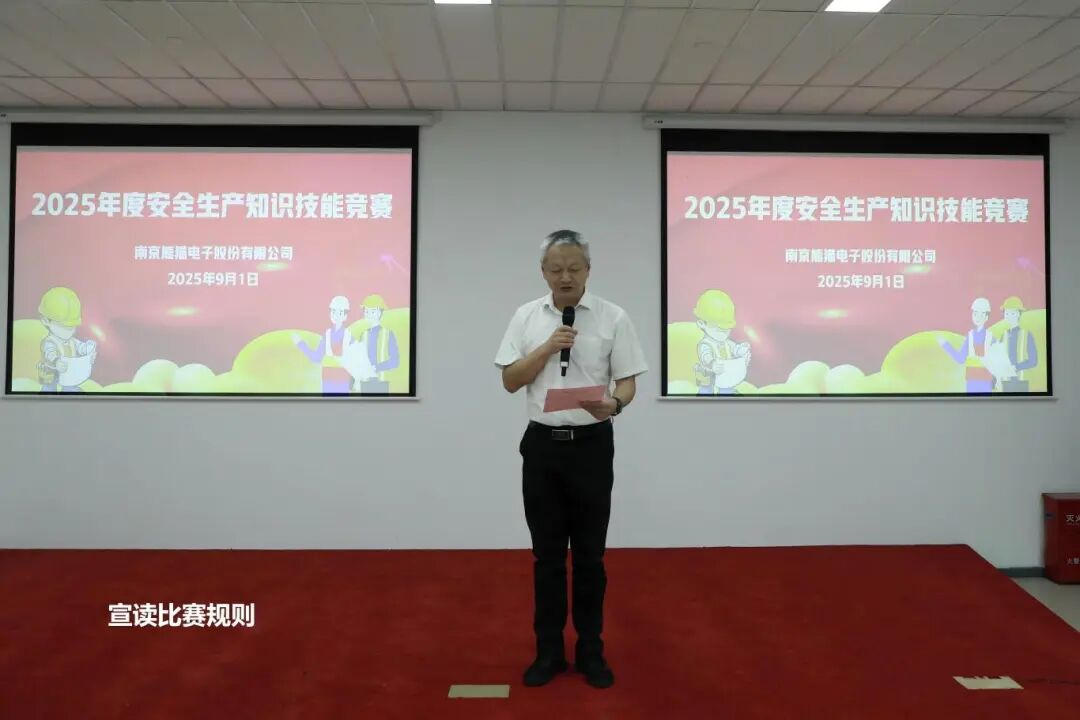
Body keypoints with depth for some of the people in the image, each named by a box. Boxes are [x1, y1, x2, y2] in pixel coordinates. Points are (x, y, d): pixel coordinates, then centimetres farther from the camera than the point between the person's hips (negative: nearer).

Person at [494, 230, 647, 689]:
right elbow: (510, 381, 0)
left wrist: (614, 404, -26)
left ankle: (590, 651, 24)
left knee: (589, 553, 8)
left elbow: (628, 380, -4)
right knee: (547, 553, 10)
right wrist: (548, 347, -13)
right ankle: (549, 651, 24)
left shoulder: (613, 317, -3)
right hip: (542, 444, 2)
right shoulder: (526, 317, 3)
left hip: (591, 445, -1)